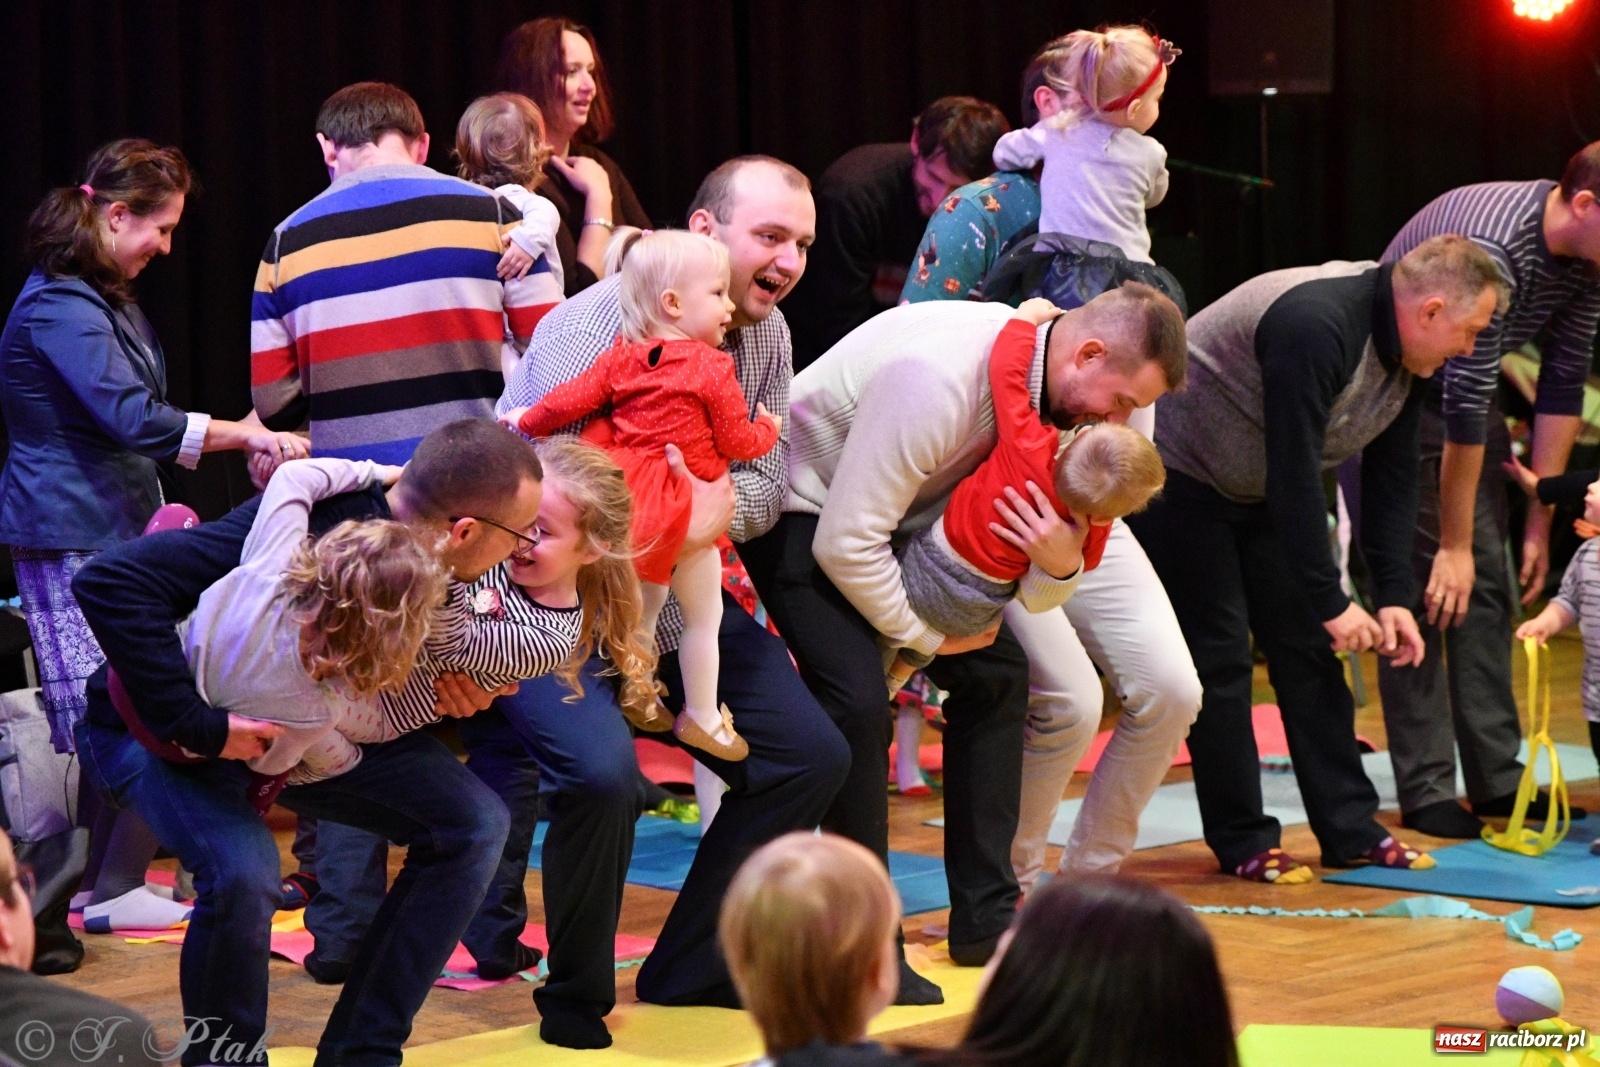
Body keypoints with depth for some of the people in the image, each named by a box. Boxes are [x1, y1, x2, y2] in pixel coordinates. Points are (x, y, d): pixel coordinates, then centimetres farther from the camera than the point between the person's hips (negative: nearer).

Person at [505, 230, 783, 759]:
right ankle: (701, 719, 17)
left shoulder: (621, 359, 2)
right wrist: (767, 430, 13)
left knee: (642, 610, 22)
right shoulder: (712, 368, -12)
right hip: (689, 509, -5)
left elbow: (568, 401, 2)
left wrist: (525, 419, 20)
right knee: (703, 616, 10)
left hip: (631, 499, 5)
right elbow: (737, 444, -9)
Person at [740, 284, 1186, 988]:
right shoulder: (938, 375, -37)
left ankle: (985, 921, 7)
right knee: (857, 697, -24)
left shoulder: (1050, 385, -10)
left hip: (903, 511, 8)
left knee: (998, 672, 0)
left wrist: (1062, 561, -29)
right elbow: (845, 542, -33)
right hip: (801, 507, -8)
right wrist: (928, 635, -19)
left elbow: (1035, 590, -4)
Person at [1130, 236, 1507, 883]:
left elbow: (1393, 474, 2)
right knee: (1219, 657, -8)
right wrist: (1330, 603, -31)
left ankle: (1350, 830, 8)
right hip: (1180, 473, -9)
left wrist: (1393, 596, -6)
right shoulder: (1315, 327, -34)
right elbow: (1294, 476, -35)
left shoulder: (1406, 352, -6)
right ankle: (1242, 843, 0)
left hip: (1258, 492, 9)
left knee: (1307, 648, 5)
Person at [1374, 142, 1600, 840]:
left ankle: (1497, 777, 8)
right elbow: (1465, 403, -31)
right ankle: (1426, 792, -8)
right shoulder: (1492, 245, -34)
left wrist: (1541, 519, -1)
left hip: (1462, 396, 8)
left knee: (1488, 584, 4)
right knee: (1425, 590, -11)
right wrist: (1453, 543, -25)